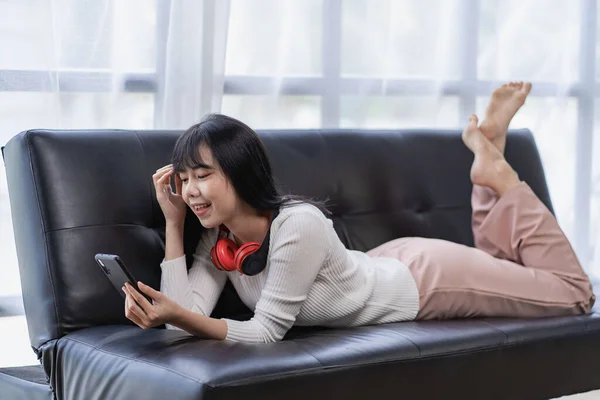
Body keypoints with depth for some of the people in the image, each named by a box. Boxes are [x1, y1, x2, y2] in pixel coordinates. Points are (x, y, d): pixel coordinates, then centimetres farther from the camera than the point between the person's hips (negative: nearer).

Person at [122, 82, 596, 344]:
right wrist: (174, 224, -28)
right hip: (387, 268, 6)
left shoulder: (299, 225, -40)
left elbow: (266, 331, -37)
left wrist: (179, 316, -50)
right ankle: (487, 148, 35)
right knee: (492, 260, 34)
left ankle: (495, 172, 20)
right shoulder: (219, 240, -18)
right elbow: (189, 315, -25)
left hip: (426, 278, -6)